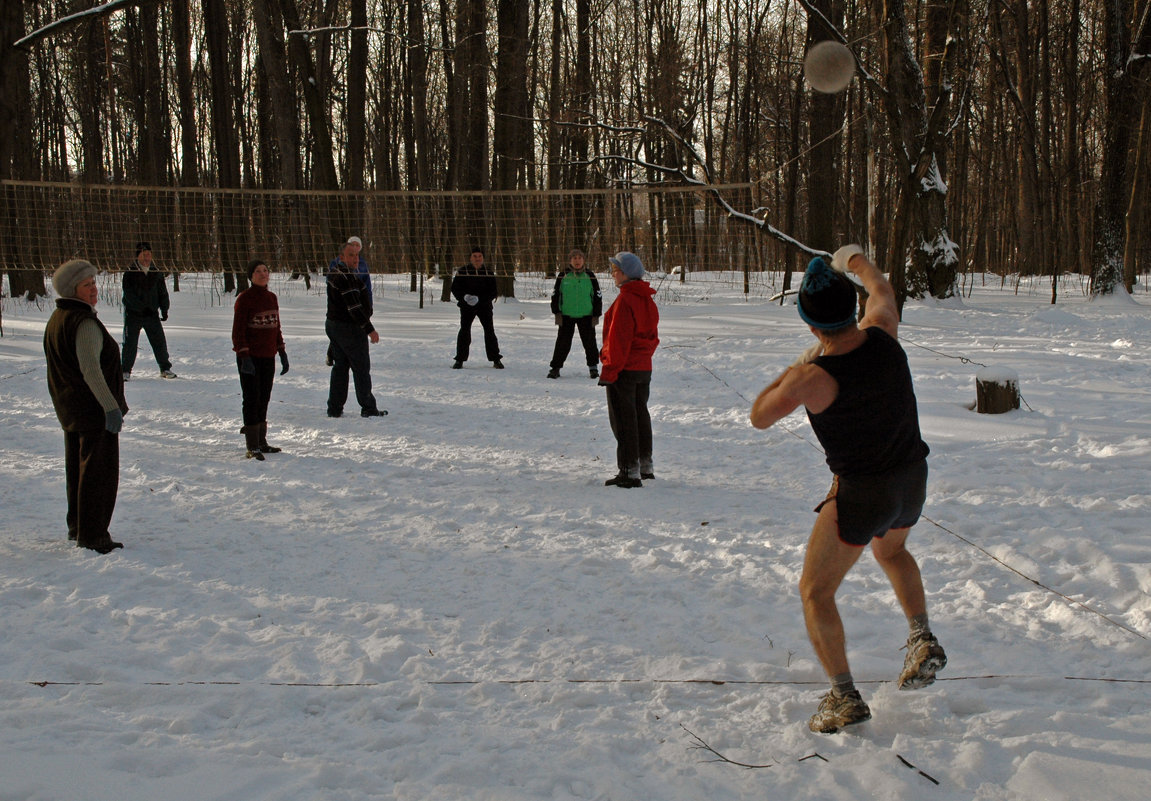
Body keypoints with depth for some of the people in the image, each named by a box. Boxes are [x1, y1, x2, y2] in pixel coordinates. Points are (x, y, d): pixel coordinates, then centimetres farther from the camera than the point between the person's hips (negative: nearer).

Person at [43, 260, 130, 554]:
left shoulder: (56, 320, 12)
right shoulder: (84, 323, -20)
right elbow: (90, 369, -26)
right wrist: (111, 407, -27)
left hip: (69, 410, 10)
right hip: (94, 409, -10)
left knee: (77, 469, 19)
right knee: (98, 471, -4)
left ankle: (76, 527, 30)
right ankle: (92, 536, 0)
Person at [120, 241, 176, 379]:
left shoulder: (156, 273, 6)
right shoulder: (130, 273, -6)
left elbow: (163, 293, 12)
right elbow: (129, 294, -13)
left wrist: (164, 310, 3)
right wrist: (143, 307, -20)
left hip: (152, 314, 3)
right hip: (133, 314, -3)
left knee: (159, 341, 3)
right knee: (130, 343, -1)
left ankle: (165, 368, 15)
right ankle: (125, 370, 9)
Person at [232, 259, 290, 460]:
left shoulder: (272, 298, 11)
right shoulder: (244, 298, -9)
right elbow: (238, 330, -12)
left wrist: (282, 352, 16)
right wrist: (244, 356, -19)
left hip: (268, 357, 6)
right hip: (250, 358, -6)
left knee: (264, 399, 12)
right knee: (252, 400, -5)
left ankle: (261, 441, 23)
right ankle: (252, 446, 0)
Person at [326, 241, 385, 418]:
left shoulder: (335, 272, 12)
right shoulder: (346, 277, -21)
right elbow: (354, 307, -24)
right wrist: (369, 329, -20)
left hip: (333, 324, 10)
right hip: (349, 327, -10)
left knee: (340, 366, 13)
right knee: (361, 367, -1)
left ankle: (334, 408, 14)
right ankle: (368, 407, 5)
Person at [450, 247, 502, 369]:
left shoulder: (488, 272, 3)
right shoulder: (462, 271, -1)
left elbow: (493, 290, 1)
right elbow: (455, 288, 2)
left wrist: (480, 299, -16)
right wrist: (464, 297, -19)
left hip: (484, 306, 1)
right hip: (467, 306, -1)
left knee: (489, 330, -3)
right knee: (464, 330, -5)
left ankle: (495, 359, 6)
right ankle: (460, 360, 4)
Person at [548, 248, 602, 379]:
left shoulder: (590, 277, 1)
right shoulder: (563, 277, 0)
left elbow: (597, 296, 6)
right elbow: (555, 295, 6)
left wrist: (596, 315, 1)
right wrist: (557, 312, -2)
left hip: (586, 315, 0)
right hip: (566, 315, 0)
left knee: (589, 341, 7)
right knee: (563, 342, 0)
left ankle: (593, 367, 21)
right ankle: (555, 367, 7)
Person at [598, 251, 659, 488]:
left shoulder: (625, 300, -18)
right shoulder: (647, 300, 10)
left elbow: (619, 338, -20)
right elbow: (653, 335, 16)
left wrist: (610, 370, -16)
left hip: (624, 369, -9)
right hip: (644, 368, 9)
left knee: (623, 419, -3)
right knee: (640, 414, 18)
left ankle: (629, 473, -2)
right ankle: (645, 466, 27)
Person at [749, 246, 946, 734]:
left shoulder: (813, 377, -25)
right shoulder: (882, 333, -11)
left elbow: (759, 416, -8)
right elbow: (882, 288, 14)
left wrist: (797, 365, 0)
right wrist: (856, 260, 34)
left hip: (861, 493, -7)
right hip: (913, 477, 7)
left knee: (815, 591, 6)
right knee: (891, 550, 36)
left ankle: (844, 697, 0)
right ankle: (922, 639, 20)